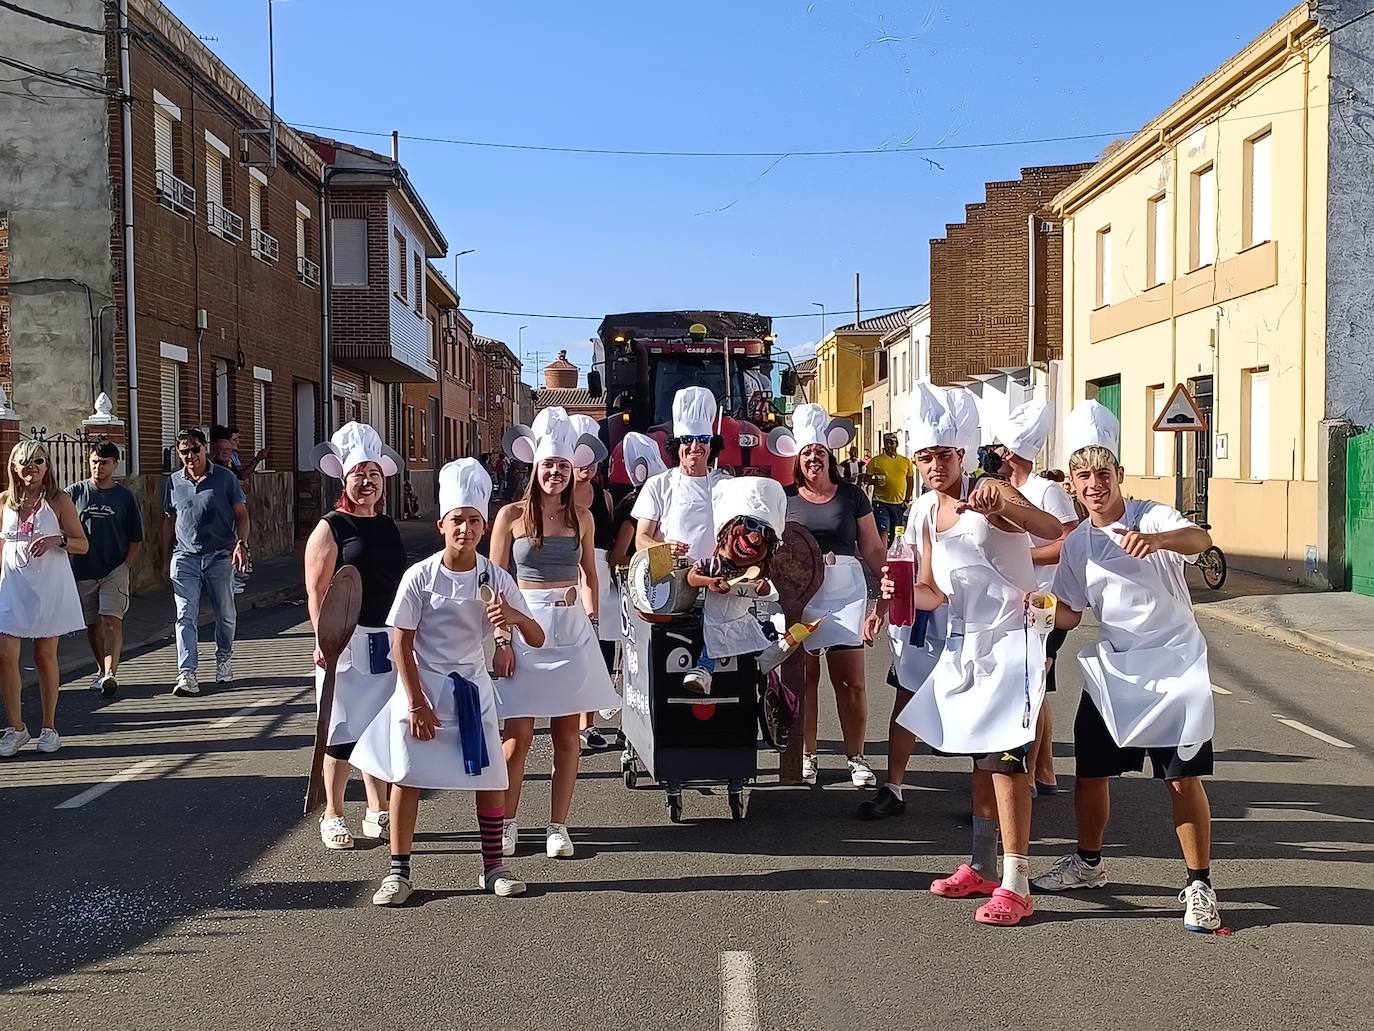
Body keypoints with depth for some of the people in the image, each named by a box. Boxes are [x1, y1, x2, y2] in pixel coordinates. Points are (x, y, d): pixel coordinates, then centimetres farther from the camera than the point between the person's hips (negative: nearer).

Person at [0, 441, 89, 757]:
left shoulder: (58, 501, 0)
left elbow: (82, 544, 0)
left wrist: (57, 540, -19)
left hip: (50, 586, -1)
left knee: (45, 655, 5)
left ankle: (49, 727, 16)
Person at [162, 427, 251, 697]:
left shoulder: (225, 478, 2)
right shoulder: (173, 482, 9)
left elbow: (241, 514, 3)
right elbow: (169, 521, 16)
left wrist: (241, 543, -13)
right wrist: (166, 558, 14)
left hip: (220, 556, -1)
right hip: (185, 557, 1)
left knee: (225, 615, 10)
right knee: (185, 616, -8)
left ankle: (223, 660, 31)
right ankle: (186, 674, -12)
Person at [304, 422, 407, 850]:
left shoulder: (389, 527, 13)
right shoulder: (330, 528, -6)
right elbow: (317, 592, -12)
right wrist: (323, 641, -21)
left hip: (388, 641, 6)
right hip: (347, 641, -6)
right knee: (344, 733, 1)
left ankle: (377, 813, 22)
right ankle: (333, 816, 14)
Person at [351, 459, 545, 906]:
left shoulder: (495, 578, -7)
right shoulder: (420, 576, -12)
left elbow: (537, 639, -7)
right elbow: (401, 643, -8)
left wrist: (514, 616, -29)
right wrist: (417, 703, -11)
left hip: (471, 688, 2)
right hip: (422, 686, -2)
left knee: (490, 778, 3)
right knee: (407, 777, 0)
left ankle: (493, 867, 18)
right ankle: (399, 871, 13)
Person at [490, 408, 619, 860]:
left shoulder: (580, 518, 7)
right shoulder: (512, 515, -2)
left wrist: (591, 622, 6)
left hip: (571, 631, 3)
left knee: (567, 733, 5)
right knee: (518, 735, -2)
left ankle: (558, 826, 14)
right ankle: (507, 823, 13)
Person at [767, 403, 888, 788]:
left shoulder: (852, 496, 6)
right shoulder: (785, 498, 7)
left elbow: (873, 549, 6)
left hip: (846, 594, 0)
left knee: (851, 680, -2)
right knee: (804, 676, 3)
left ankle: (856, 757, 11)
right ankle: (807, 755, 16)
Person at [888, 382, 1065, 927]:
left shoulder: (989, 493, -11)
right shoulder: (931, 518, 11)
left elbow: (1052, 529, -27)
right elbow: (932, 593, 12)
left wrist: (1003, 502, -44)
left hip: (1009, 641, -8)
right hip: (964, 645, 8)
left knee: (1004, 756, -11)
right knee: (980, 755, 16)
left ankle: (1016, 887, -7)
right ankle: (980, 868, 27)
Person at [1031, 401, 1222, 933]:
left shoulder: (1152, 517, -10)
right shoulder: (1077, 543, 4)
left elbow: (1200, 539, -31)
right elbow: (1070, 613, 10)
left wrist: (1154, 540, -52)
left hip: (1174, 665, -5)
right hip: (1112, 669, 5)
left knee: (1183, 777, -5)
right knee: (1090, 771, 10)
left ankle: (1199, 885, 10)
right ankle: (1088, 863, 33)